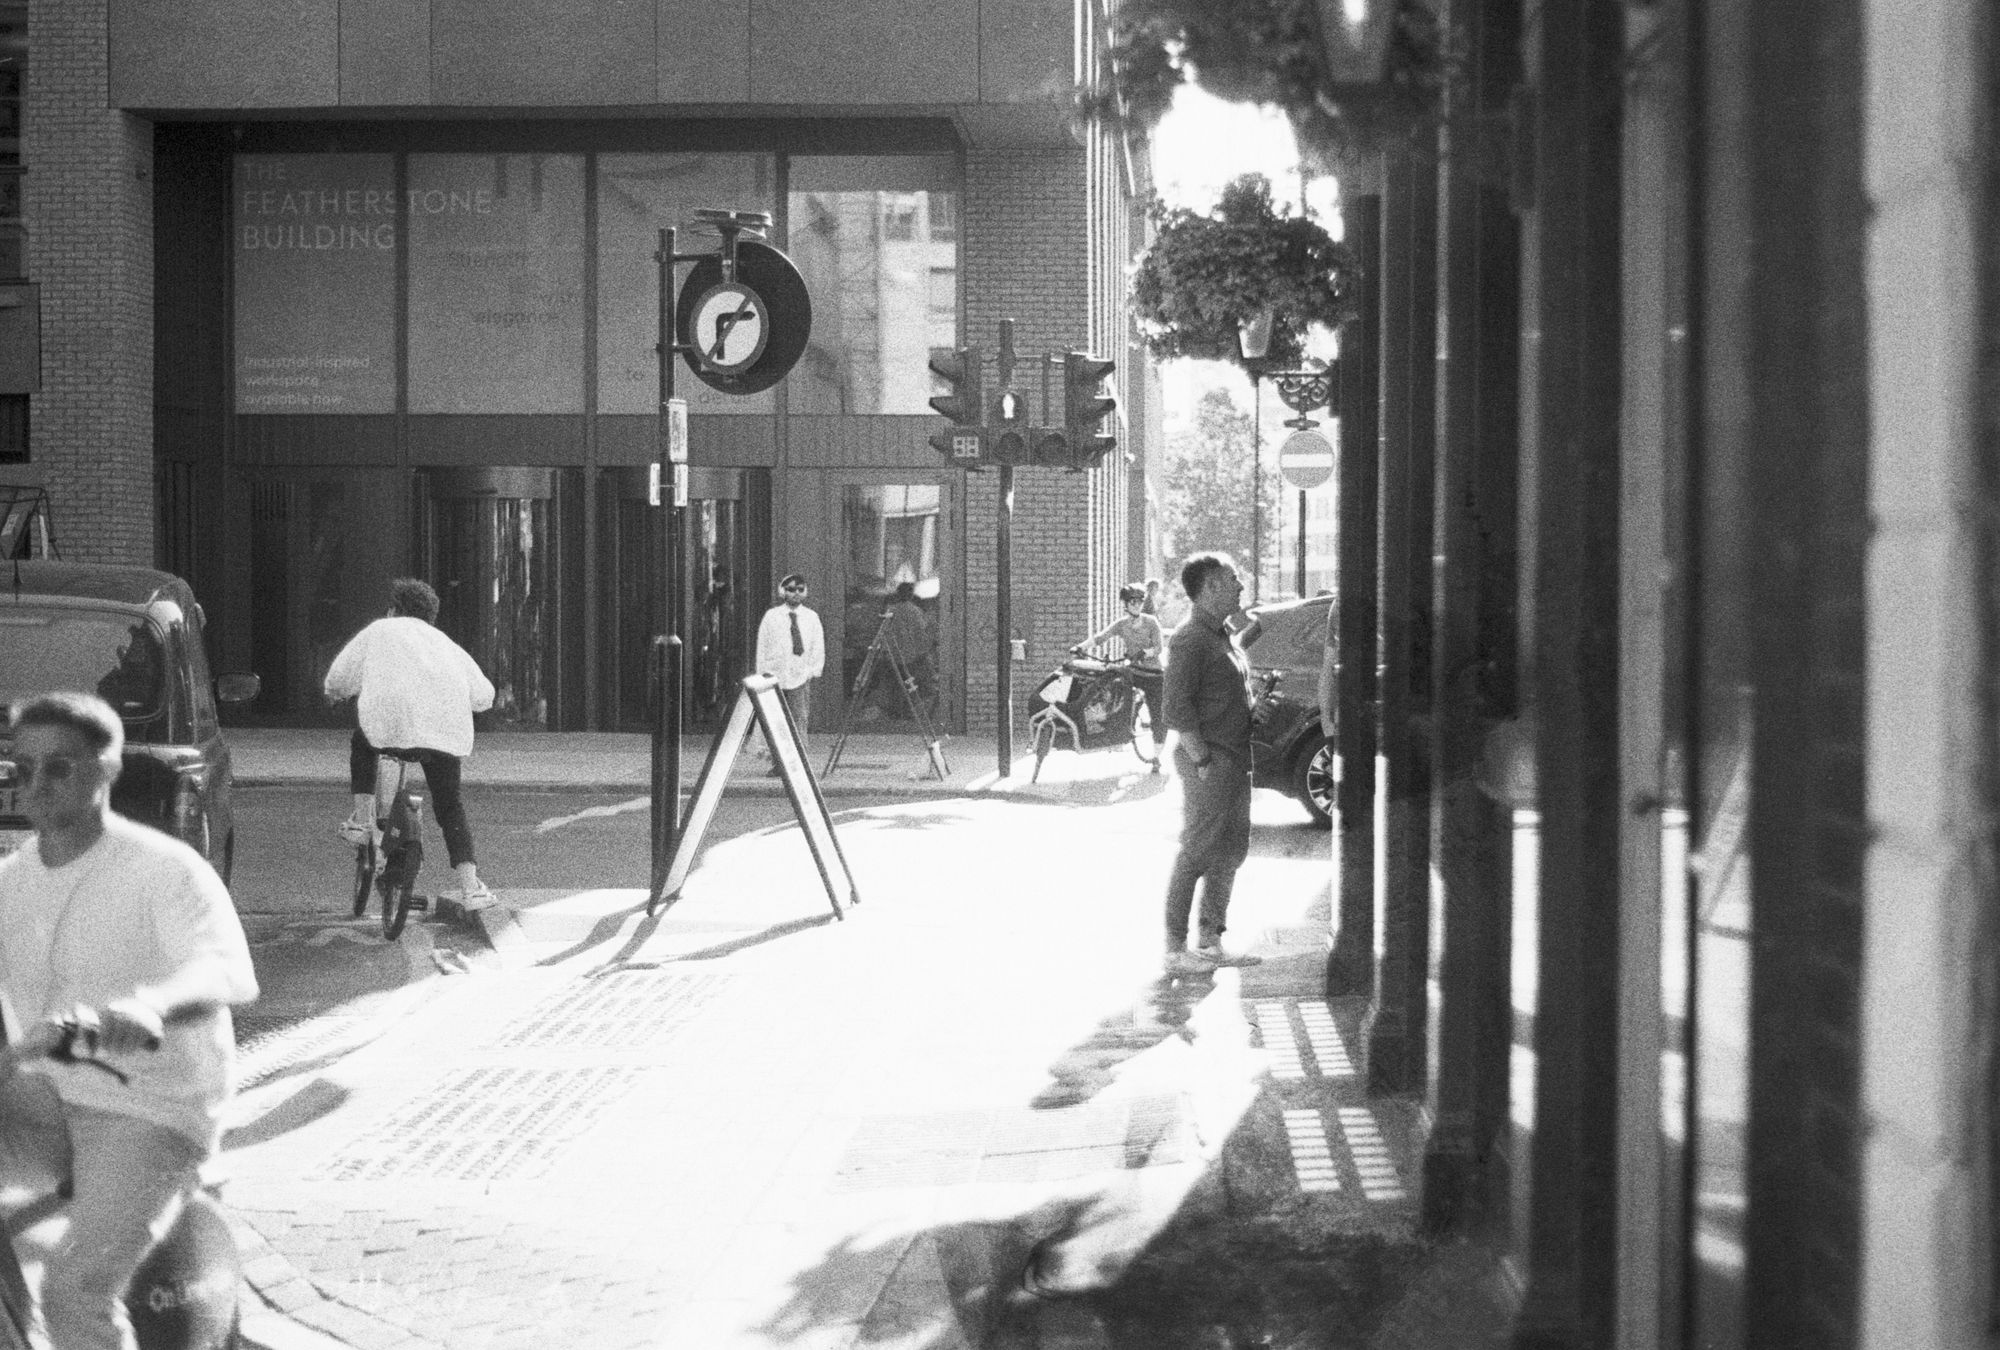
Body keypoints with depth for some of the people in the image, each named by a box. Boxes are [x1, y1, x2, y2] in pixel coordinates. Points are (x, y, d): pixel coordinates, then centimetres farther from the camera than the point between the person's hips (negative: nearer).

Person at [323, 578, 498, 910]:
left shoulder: (380, 630, 21)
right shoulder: (444, 642, 28)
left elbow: (337, 680, 19)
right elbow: (483, 695, 21)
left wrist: (337, 692, 43)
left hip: (391, 724, -2)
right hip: (447, 731, 2)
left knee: (361, 743, 31)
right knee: (450, 803, 14)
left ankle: (363, 818, 20)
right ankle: (470, 886, 2)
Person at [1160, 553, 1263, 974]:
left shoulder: (1224, 636, 17)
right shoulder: (1190, 640, -14)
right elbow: (1177, 710, -19)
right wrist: (1203, 761, -20)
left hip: (1234, 761, 10)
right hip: (1209, 761, -10)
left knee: (1230, 853, 13)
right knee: (1196, 852, -6)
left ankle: (1212, 943, 21)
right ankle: (1175, 950, -2)